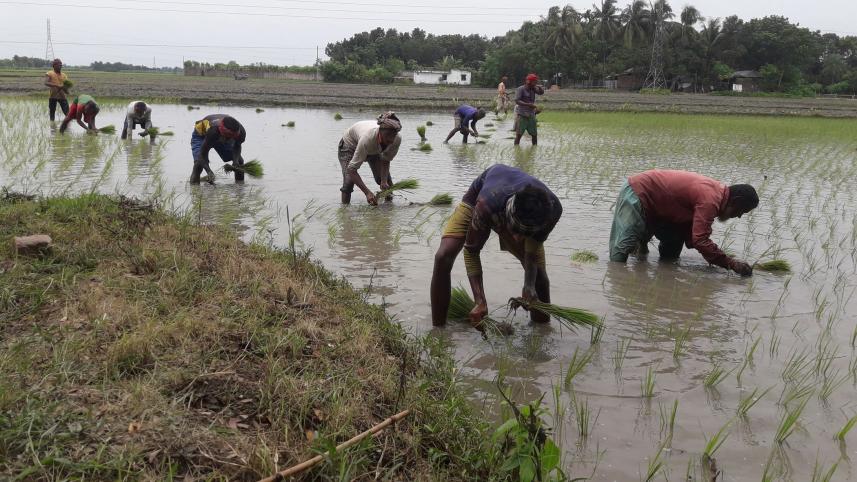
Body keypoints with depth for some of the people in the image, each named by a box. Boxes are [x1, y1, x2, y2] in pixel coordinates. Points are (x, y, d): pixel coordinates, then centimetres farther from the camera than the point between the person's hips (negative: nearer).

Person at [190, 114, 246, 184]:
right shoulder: (213, 131, -48)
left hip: (220, 138, 4)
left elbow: (237, 146, -10)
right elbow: (203, 154, -40)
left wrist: (236, 160, -28)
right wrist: (209, 171, -54)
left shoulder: (241, 131, -35)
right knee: (199, 161, -26)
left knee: (239, 161, -4)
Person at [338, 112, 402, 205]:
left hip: (374, 149, 4)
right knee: (349, 181, -19)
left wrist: (384, 181, -28)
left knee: (387, 181, -5)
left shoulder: (397, 139, -33)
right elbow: (351, 169, -43)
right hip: (350, 144, -4)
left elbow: (385, 161, -13)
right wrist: (367, 193, -49)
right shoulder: (367, 138, -46)